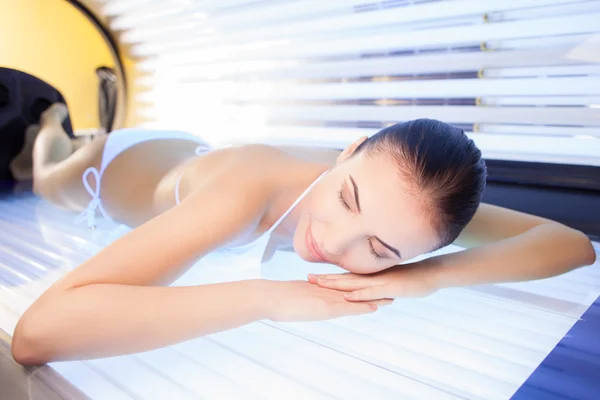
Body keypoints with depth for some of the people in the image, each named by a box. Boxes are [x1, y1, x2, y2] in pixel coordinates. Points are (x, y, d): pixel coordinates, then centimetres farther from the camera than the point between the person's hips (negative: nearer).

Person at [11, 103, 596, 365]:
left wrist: (433, 274, -51)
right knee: (50, 185, 35)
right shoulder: (246, 189, -52)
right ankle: (54, 127, 68)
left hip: (190, 155, 3)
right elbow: (36, 331, -58)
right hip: (123, 162, -3)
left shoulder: (399, 187, -38)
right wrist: (268, 297, -62)